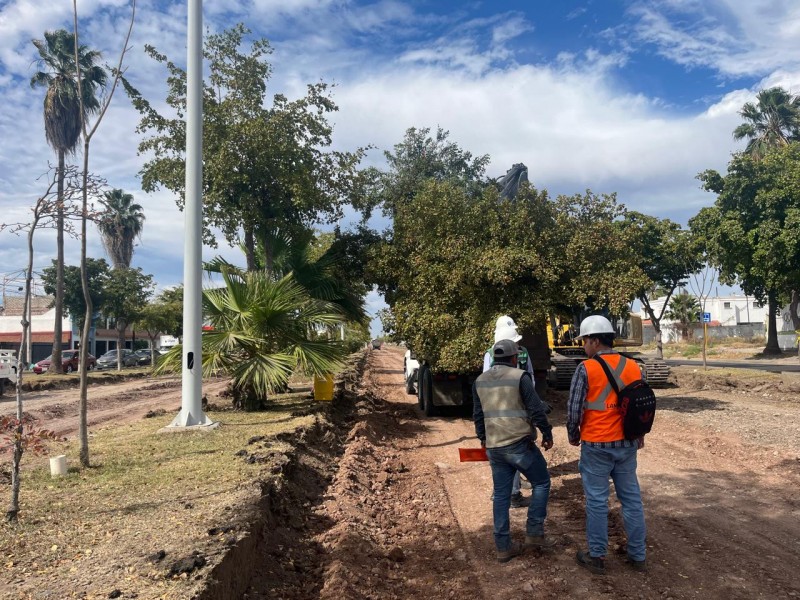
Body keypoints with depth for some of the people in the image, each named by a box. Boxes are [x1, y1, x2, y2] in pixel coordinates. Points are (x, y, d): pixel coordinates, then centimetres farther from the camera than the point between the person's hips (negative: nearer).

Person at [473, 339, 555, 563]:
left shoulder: (480, 380, 9)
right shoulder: (519, 376, -8)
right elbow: (536, 409, -10)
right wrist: (547, 434, 3)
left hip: (494, 447, 5)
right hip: (519, 444, -5)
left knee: (501, 495, 12)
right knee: (541, 483, 14)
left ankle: (503, 547, 15)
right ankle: (534, 534, 12)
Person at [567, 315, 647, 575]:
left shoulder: (586, 368, -13)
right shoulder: (633, 367, 2)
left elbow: (574, 409, -11)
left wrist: (573, 436, 6)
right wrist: (639, 435, 23)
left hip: (596, 446, -5)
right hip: (627, 444, 5)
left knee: (597, 501, 6)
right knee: (632, 499, 14)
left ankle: (596, 557, 16)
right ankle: (638, 556, 23)